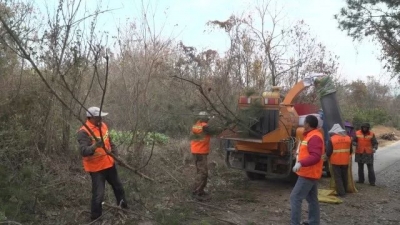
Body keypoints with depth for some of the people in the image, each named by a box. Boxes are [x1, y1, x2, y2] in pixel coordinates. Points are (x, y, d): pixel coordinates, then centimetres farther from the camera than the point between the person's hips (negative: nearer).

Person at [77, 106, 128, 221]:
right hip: (96, 168, -8)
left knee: (118, 186, 24)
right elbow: (83, 151, -33)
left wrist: (116, 154, 7)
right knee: (98, 194, -4)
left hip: (109, 163, 8)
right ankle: (95, 217, 17)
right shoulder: (84, 132, -22)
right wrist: (94, 146, -50)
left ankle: (123, 207, 47)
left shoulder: (103, 125, 1)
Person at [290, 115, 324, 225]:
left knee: (295, 197, -9)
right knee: (312, 199, 16)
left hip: (308, 174, -11)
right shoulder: (313, 136, 14)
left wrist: (301, 163, -40)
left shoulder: (314, 137, -20)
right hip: (311, 173, 11)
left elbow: (315, 156, -30)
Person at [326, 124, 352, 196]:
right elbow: (350, 151, 12)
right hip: (345, 161, 5)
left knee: (338, 177, 3)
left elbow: (328, 152, -10)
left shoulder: (332, 139, -12)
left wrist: (330, 158, 9)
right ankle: (344, 191, 29)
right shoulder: (348, 138, 4)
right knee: (344, 176, 18)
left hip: (335, 161, -5)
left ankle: (341, 192, 2)